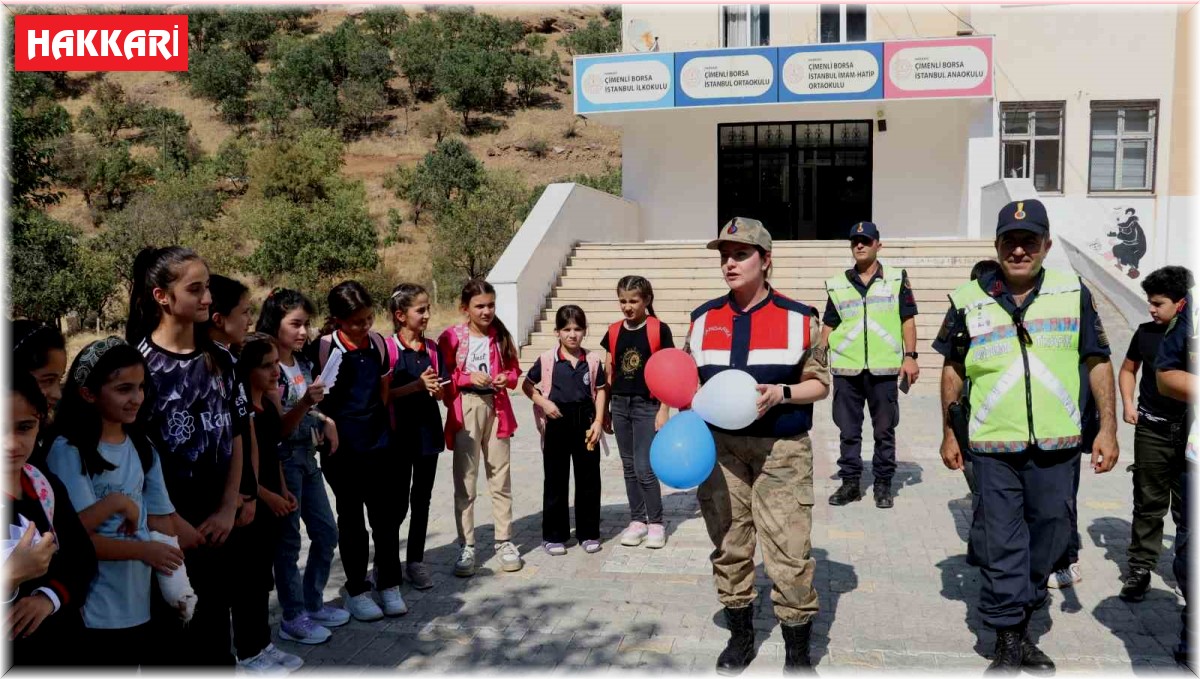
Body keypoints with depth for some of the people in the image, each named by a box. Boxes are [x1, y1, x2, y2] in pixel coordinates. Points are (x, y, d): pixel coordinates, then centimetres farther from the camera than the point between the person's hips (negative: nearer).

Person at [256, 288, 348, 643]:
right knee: (288, 541, 2)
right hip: (283, 459, -8)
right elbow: (278, 429, -18)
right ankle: (292, 619, 14)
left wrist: (325, 420, 1)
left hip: (307, 456, 8)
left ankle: (313, 604, 28)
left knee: (327, 532, 13)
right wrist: (305, 402, -33)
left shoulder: (304, 362, 6)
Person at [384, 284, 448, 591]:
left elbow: (442, 390, 10)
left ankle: (415, 560, 20)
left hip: (428, 429, 5)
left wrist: (438, 389, -13)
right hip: (400, 432, -5)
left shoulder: (432, 347, 6)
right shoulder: (388, 348, -9)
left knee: (422, 499, 10)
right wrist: (417, 385, -24)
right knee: (399, 502, 3)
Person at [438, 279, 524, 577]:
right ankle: (466, 547, 11)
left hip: (496, 408, 3)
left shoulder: (500, 336, 5)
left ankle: (504, 541, 19)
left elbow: (514, 369, 13)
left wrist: (506, 378, -8)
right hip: (465, 410, -3)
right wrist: (468, 378, -19)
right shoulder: (451, 337, -6)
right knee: (465, 481, 3)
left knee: (501, 478, 9)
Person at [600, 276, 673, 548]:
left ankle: (656, 523, 9)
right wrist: (605, 411, 11)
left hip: (647, 406, -5)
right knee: (629, 467, 11)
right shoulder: (614, 332, 6)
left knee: (644, 468, -6)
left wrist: (664, 410, -9)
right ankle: (637, 520, 21)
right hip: (620, 405, 5)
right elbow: (608, 374, 11)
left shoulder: (659, 330, -6)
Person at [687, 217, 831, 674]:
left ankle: (798, 652, 15)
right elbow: (690, 380, 14)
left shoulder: (798, 318, -1)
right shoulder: (704, 318, 8)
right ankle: (740, 636, 31)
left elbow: (819, 383, 2)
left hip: (781, 450, -3)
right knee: (729, 545, 12)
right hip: (720, 448, 3)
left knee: (789, 553, -2)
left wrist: (781, 393, -16)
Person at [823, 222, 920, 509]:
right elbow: (829, 325, 11)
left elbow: (907, 320, 4)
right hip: (845, 367, 2)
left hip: (884, 368, -1)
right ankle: (850, 482, 17)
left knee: (885, 430, 6)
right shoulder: (837, 285, 9)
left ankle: (883, 484, 16)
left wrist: (910, 356, -5)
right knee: (848, 429, 7)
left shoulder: (897, 280, 5)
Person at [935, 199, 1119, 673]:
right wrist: (949, 434, 8)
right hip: (993, 446, -1)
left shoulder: (1073, 292, 2)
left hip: (1056, 444, 2)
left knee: (1048, 539, 12)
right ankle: (1007, 641, 15)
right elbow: (953, 369, 8)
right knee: (1001, 545, 3)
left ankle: (1019, 621, 32)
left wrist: (1108, 428, 1)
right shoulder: (968, 300, 0)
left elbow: (1097, 362, 6)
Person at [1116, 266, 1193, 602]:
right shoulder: (1146, 332, 1)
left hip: (1189, 432, -1)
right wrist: (1128, 404, 3)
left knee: (1187, 505, 10)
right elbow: (1128, 369, 15)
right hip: (1151, 430, 1)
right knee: (1149, 503, 5)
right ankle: (1140, 567, 11)